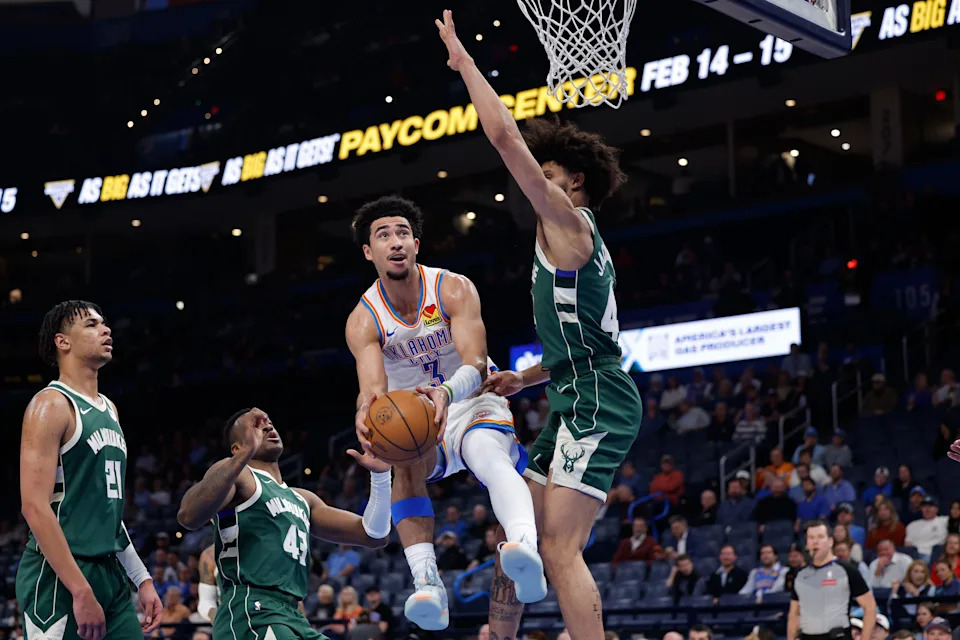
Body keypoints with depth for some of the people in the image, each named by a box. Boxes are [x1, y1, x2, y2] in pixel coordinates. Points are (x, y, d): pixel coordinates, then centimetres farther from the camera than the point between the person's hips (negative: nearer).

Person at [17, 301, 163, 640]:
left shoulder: (109, 409, 17)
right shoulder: (51, 405, -9)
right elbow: (35, 506, -18)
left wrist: (142, 578, 17)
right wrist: (81, 590, -23)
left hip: (110, 573, 8)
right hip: (59, 577, -8)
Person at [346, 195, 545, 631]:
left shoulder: (454, 289, -14)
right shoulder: (363, 320, -9)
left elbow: (476, 365, -26)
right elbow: (372, 389, -23)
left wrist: (447, 393, -50)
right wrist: (367, 412, -50)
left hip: (473, 404, -2)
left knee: (489, 453, -36)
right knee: (406, 460, -34)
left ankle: (526, 547, -64)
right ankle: (427, 584, -42)